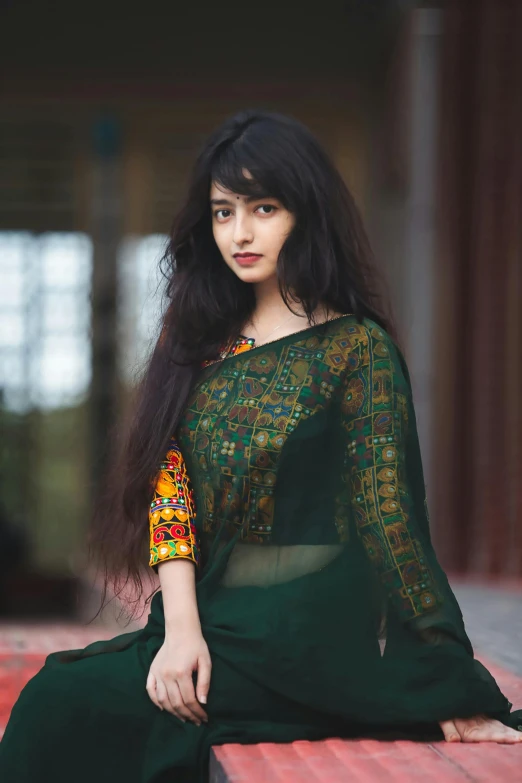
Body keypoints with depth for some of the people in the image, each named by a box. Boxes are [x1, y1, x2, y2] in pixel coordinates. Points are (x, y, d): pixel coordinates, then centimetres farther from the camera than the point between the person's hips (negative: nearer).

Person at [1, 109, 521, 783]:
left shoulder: (355, 346, -5)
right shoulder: (197, 344, 12)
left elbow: (387, 513, -9)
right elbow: (167, 485, 4)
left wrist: (452, 690, -13)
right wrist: (182, 627, -11)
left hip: (306, 631, -5)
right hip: (210, 615, 6)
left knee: (65, 707, -17)